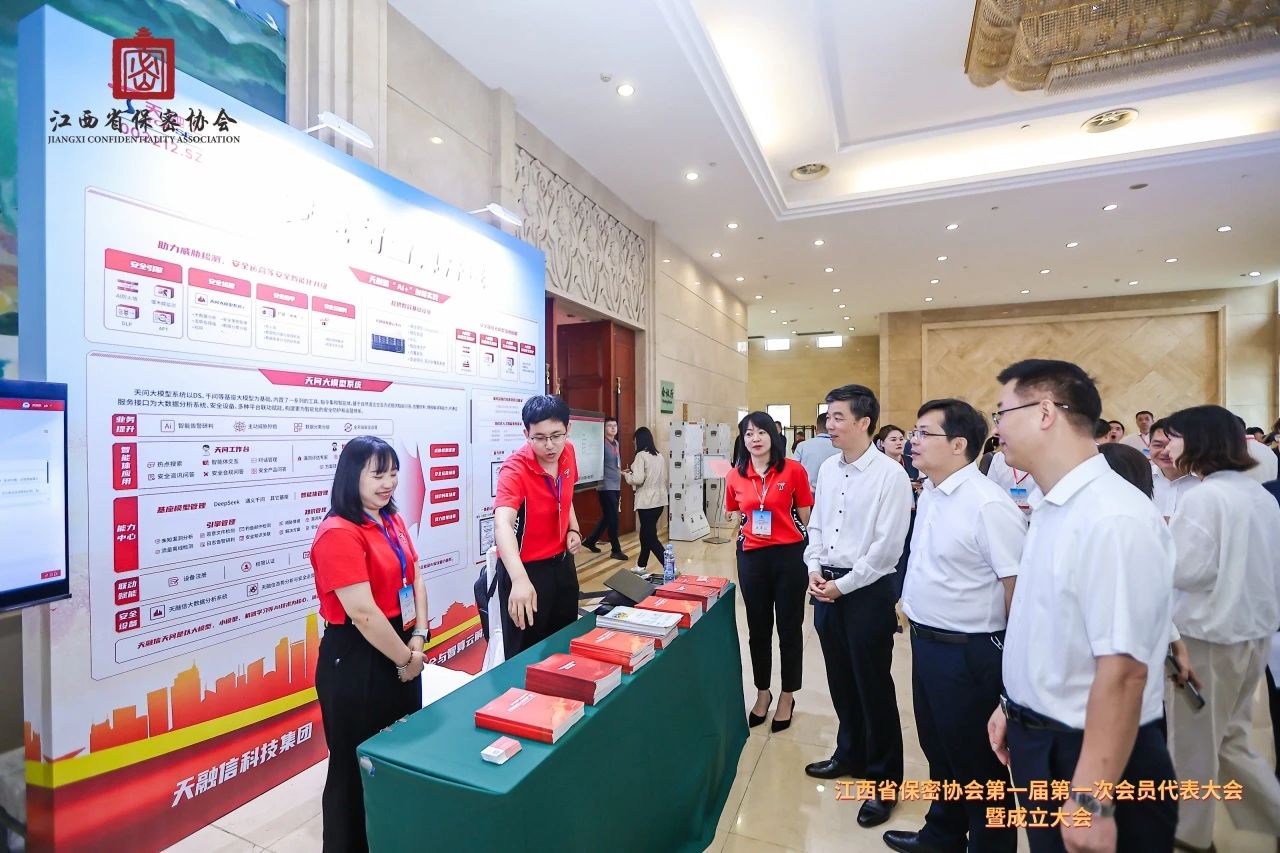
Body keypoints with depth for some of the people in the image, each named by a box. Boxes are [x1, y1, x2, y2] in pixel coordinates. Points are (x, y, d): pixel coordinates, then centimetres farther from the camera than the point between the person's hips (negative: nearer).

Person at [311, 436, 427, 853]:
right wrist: (405, 658, -15)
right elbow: (363, 612, -24)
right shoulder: (338, 533, -21)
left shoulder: (393, 521, 5)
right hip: (355, 660, -8)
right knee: (358, 765, 11)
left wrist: (418, 641, -5)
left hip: (400, 652, 8)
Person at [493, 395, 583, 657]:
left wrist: (573, 529, -2)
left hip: (562, 562, 7)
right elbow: (503, 524, -43)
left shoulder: (567, 453, -7)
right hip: (527, 567, -6)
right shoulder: (515, 469, -27)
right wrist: (519, 579, -57)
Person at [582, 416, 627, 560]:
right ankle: (616, 550, 10)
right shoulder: (602, 444, -12)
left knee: (607, 518, 15)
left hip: (616, 487, 8)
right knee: (613, 519, -2)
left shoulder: (616, 443, 14)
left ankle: (590, 541, 30)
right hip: (606, 487, -8)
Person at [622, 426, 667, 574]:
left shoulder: (641, 455, -12)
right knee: (647, 533, 20)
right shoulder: (659, 455, 10)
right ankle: (641, 566, 31)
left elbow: (638, 479, -21)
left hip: (647, 501, -8)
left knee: (651, 537, -2)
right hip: (659, 500, 8)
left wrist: (626, 474, 0)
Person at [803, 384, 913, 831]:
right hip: (826, 587, 6)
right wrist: (815, 569, -1)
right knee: (840, 680, 20)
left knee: (873, 687, 7)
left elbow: (887, 548, -17)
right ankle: (850, 755, 41)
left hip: (868, 590, -6)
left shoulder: (890, 474, -15)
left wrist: (843, 585, -14)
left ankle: (883, 781, 28)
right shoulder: (828, 469, 5)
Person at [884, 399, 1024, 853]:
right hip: (925, 641, 9)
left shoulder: (988, 505, -23)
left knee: (976, 763, 13)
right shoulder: (929, 493, 4)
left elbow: (1017, 585, -21)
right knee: (938, 748, 26)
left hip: (967, 652, -8)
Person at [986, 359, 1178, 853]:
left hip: (1089, 757, -8)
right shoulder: (1051, 509, 3)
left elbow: (1122, 669, -27)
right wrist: (1016, 706, 18)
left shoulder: (1113, 518, -26)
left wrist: (1091, 800, -24)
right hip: (1040, 743, 8)